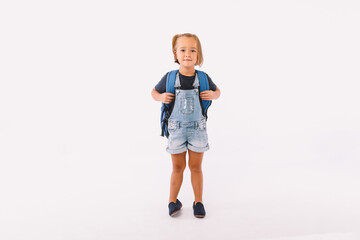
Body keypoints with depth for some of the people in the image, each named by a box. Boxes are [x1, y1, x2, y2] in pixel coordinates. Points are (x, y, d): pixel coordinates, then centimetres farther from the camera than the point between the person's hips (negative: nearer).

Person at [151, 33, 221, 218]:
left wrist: (212, 95, -11)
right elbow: (154, 92, 7)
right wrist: (161, 97, -14)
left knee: (195, 167, 12)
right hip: (176, 128, 0)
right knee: (177, 167, 12)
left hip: (197, 128, 1)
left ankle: (198, 201, 28)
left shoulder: (203, 78, -7)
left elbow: (217, 91, 12)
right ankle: (173, 200, 30)